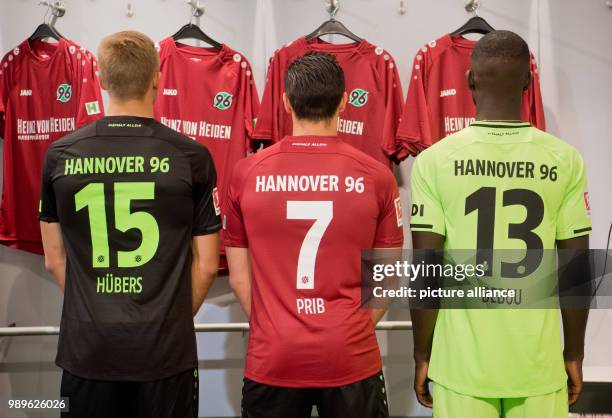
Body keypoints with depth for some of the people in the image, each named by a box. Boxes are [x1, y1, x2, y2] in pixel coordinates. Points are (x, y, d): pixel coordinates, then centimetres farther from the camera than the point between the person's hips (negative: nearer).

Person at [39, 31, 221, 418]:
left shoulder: (60, 156, -4)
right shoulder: (191, 156, -10)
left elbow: (55, 260, 5)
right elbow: (206, 265, -4)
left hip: (86, 347, 2)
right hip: (164, 350, -1)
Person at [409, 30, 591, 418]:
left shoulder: (435, 160, -9)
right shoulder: (566, 160, -5)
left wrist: (422, 355, 4)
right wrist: (574, 354, 12)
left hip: (462, 359, -1)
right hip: (538, 360, 1)